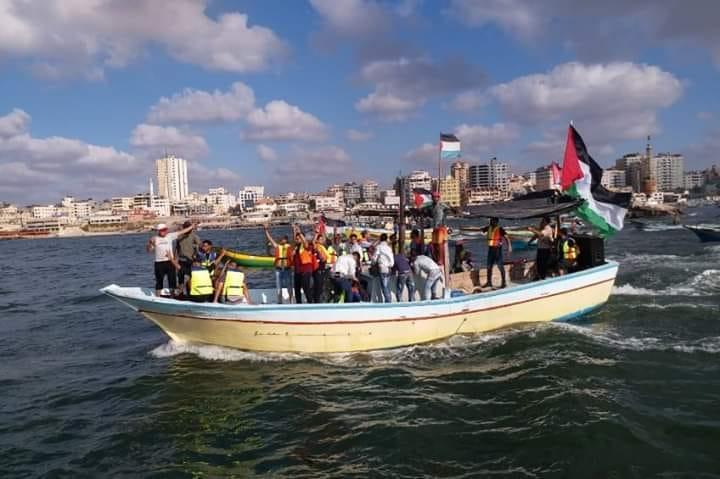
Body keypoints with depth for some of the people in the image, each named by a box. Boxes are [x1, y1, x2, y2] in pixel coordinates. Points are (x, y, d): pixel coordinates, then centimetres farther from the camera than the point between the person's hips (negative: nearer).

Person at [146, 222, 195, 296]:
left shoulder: (170, 236, 4)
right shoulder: (155, 239, 2)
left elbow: (181, 232, 3)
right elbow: (149, 250, 2)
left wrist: (191, 227, 1)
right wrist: (150, 243, -17)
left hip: (170, 262, 1)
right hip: (159, 263, -1)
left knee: (172, 279, 6)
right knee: (159, 281, 6)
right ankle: (158, 296, 15)